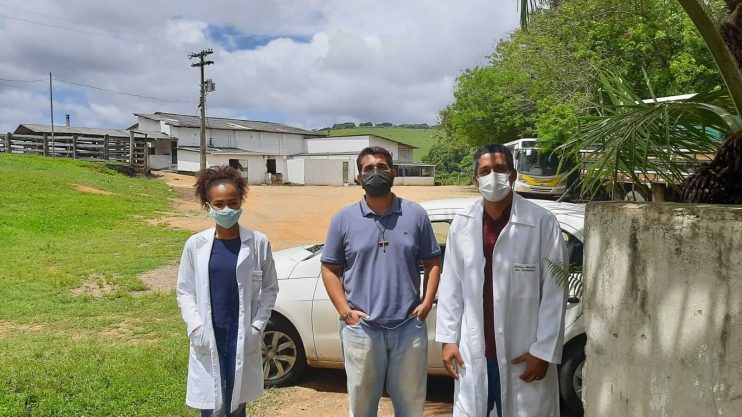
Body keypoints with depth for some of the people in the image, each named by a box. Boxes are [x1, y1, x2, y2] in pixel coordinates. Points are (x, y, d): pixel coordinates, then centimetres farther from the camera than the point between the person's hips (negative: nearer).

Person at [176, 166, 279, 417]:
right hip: (208, 340, 0)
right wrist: (196, 327, -7)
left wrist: (257, 326, -7)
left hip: (243, 338, 0)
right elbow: (184, 291, 4)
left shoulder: (258, 243, -5)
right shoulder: (196, 245, -3)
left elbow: (269, 288, 1)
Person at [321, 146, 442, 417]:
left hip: (409, 327, 1)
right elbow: (330, 269, 2)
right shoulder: (344, 219, -1)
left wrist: (427, 302, -6)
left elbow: (433, 263, 6)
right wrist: (345, 310, -8)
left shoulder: (416, 214, 2)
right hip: (361, 329, 0)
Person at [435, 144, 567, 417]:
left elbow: (554, 293, -7)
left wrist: (543, 351, -9)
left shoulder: (542, 223, -8)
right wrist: (448, 339, 3)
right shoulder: (461, 224, 2)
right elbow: (451, 286, 6)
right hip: (474, 352, 3)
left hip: (524, 354, -3)